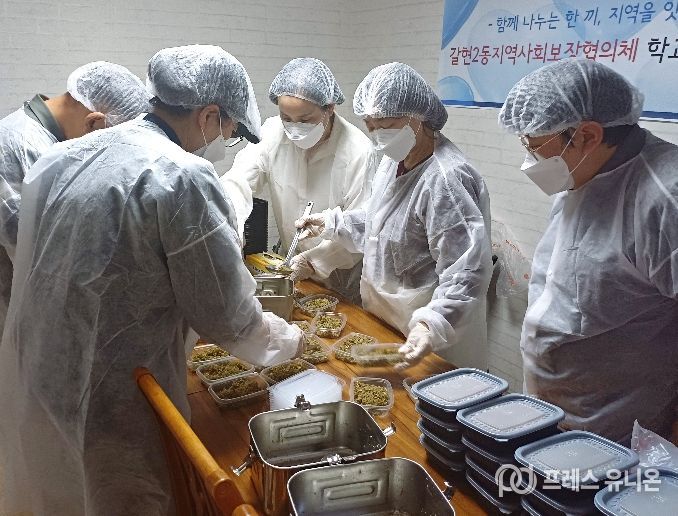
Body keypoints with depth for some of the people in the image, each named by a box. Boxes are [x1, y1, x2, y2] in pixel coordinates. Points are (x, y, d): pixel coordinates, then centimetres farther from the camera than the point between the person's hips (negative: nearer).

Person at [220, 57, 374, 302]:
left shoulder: (358, 151, -22)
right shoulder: (273, 133, -10)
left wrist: (314, 261, -31)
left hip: (341, 273, -3)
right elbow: (237, 181, -15)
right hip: (290, 263, 3)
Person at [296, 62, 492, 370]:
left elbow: (466, 271, -32)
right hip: (385, 318, 9)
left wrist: (432, 324, -45)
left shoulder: (446, 179, -28)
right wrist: (331, 223, 10)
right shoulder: (395, 161, 4)